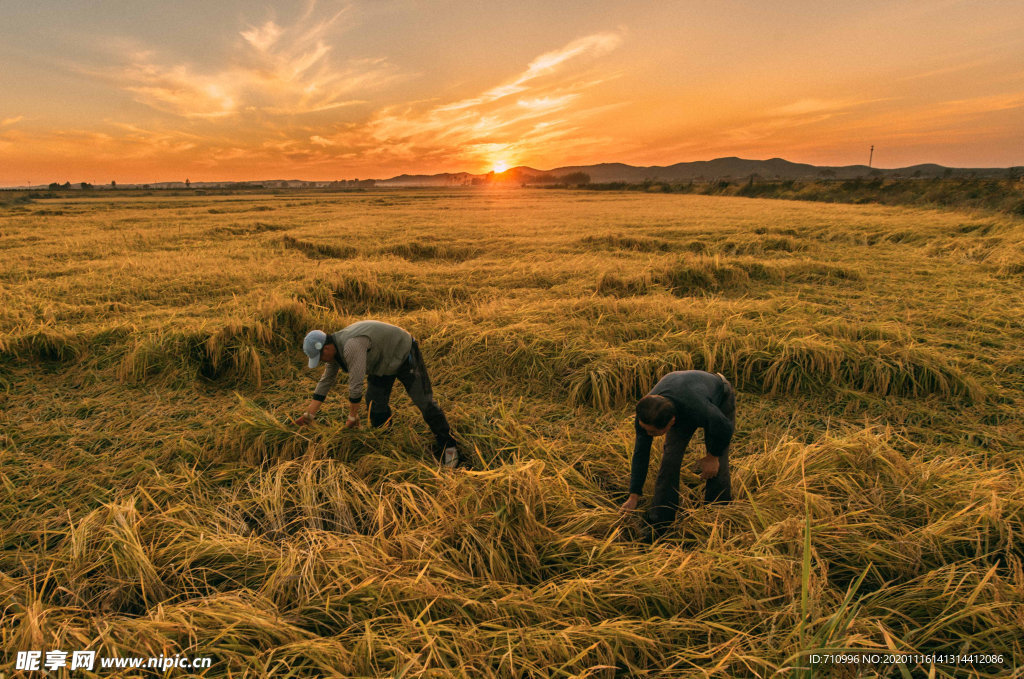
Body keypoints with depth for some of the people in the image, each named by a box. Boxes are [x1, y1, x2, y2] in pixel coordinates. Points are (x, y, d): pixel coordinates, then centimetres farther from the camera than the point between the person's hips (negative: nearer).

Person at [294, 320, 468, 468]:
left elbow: (356, 385, -33)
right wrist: (308, 415, 4)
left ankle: (448, 448, -2)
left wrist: (352, 417, -20)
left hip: (402, 354, -9)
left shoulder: (351, 346, -37)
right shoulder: (334, 349, -5)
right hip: (381, 364, 9)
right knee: (376, 404, 1)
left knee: (424, 401, -9)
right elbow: (325, 382, 4)